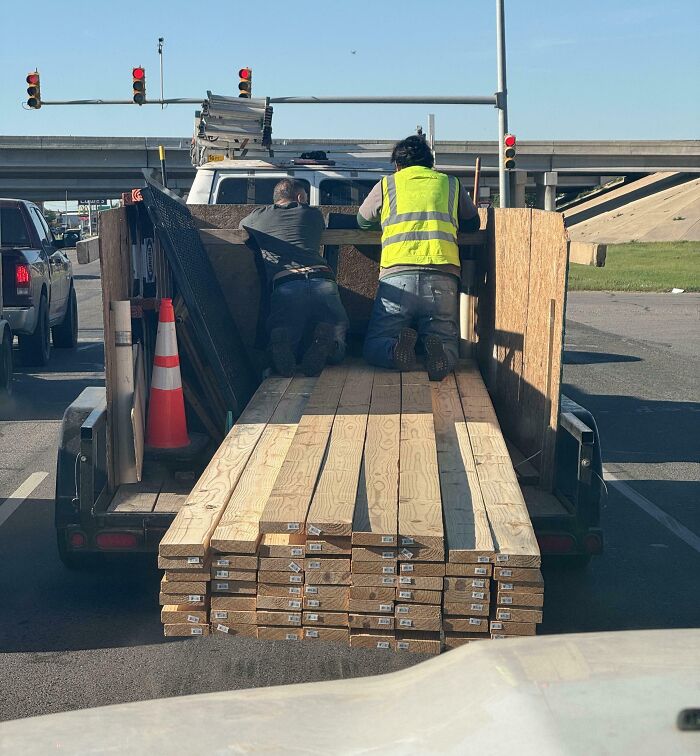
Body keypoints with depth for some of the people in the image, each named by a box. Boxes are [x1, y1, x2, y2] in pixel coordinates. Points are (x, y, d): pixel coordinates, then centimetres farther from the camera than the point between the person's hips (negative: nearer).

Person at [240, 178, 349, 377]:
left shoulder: (258, 216, 25)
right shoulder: (313, 213, 25)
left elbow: (241, 226, 48)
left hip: (284, 287, 0)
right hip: (323, 281, 1)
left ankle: (283, 342, -22)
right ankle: (325, 337, -23)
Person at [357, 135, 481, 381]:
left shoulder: (386, 184, 19)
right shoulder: (452, 184, 21)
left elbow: (363, 220, 35)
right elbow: (472, 223, 34)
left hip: (397, 275, -1)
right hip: (443, 276, 1)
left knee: (374, 348, 9)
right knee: (448, 346, 11)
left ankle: (396, 348, -25)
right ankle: (437, 349, -24)